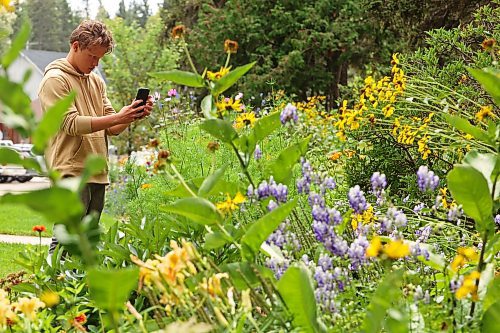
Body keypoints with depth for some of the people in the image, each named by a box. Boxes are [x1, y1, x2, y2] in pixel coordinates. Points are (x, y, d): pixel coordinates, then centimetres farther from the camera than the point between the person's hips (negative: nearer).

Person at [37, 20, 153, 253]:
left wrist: (133, 116, -5)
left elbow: (112, 129, 15)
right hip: (71, 173, -8)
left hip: (98, 173, 8)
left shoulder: (96, 81, 19)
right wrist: (117, 117, -21)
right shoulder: (55, 80, -4)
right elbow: (71, 124, -15)